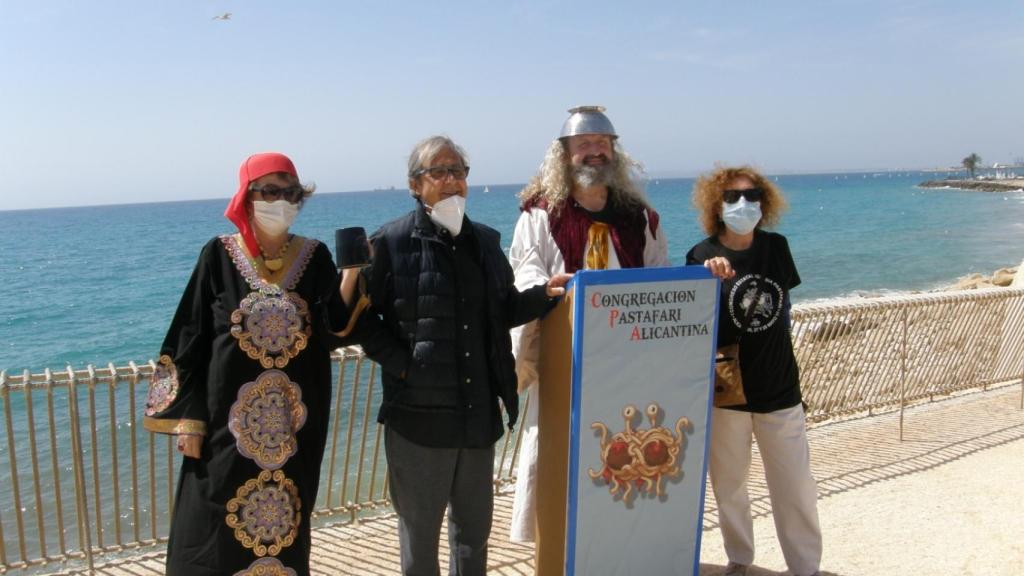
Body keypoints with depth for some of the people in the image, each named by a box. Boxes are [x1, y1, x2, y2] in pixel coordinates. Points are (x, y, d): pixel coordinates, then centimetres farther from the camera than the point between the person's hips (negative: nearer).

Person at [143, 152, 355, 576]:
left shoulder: (315, 257, 3)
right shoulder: (219, 256, -2)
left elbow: (333, 334, 1)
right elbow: (190, 341, -1)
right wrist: (188, 418, -6)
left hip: (294, 425, 2)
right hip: (228, 423, -1)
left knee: (285, 531, 13)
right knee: (211, 534, 5)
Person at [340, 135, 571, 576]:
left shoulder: (485, 241, 11)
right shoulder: (391, 242, -7)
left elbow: (504, 311, 14)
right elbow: (362, 316, -7)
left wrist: (545, 293, -2)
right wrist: (400, 364, -16)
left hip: (479, 413, 5)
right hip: (419, 414, -5)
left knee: (475, 527, 19)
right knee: (420, 530, 11)